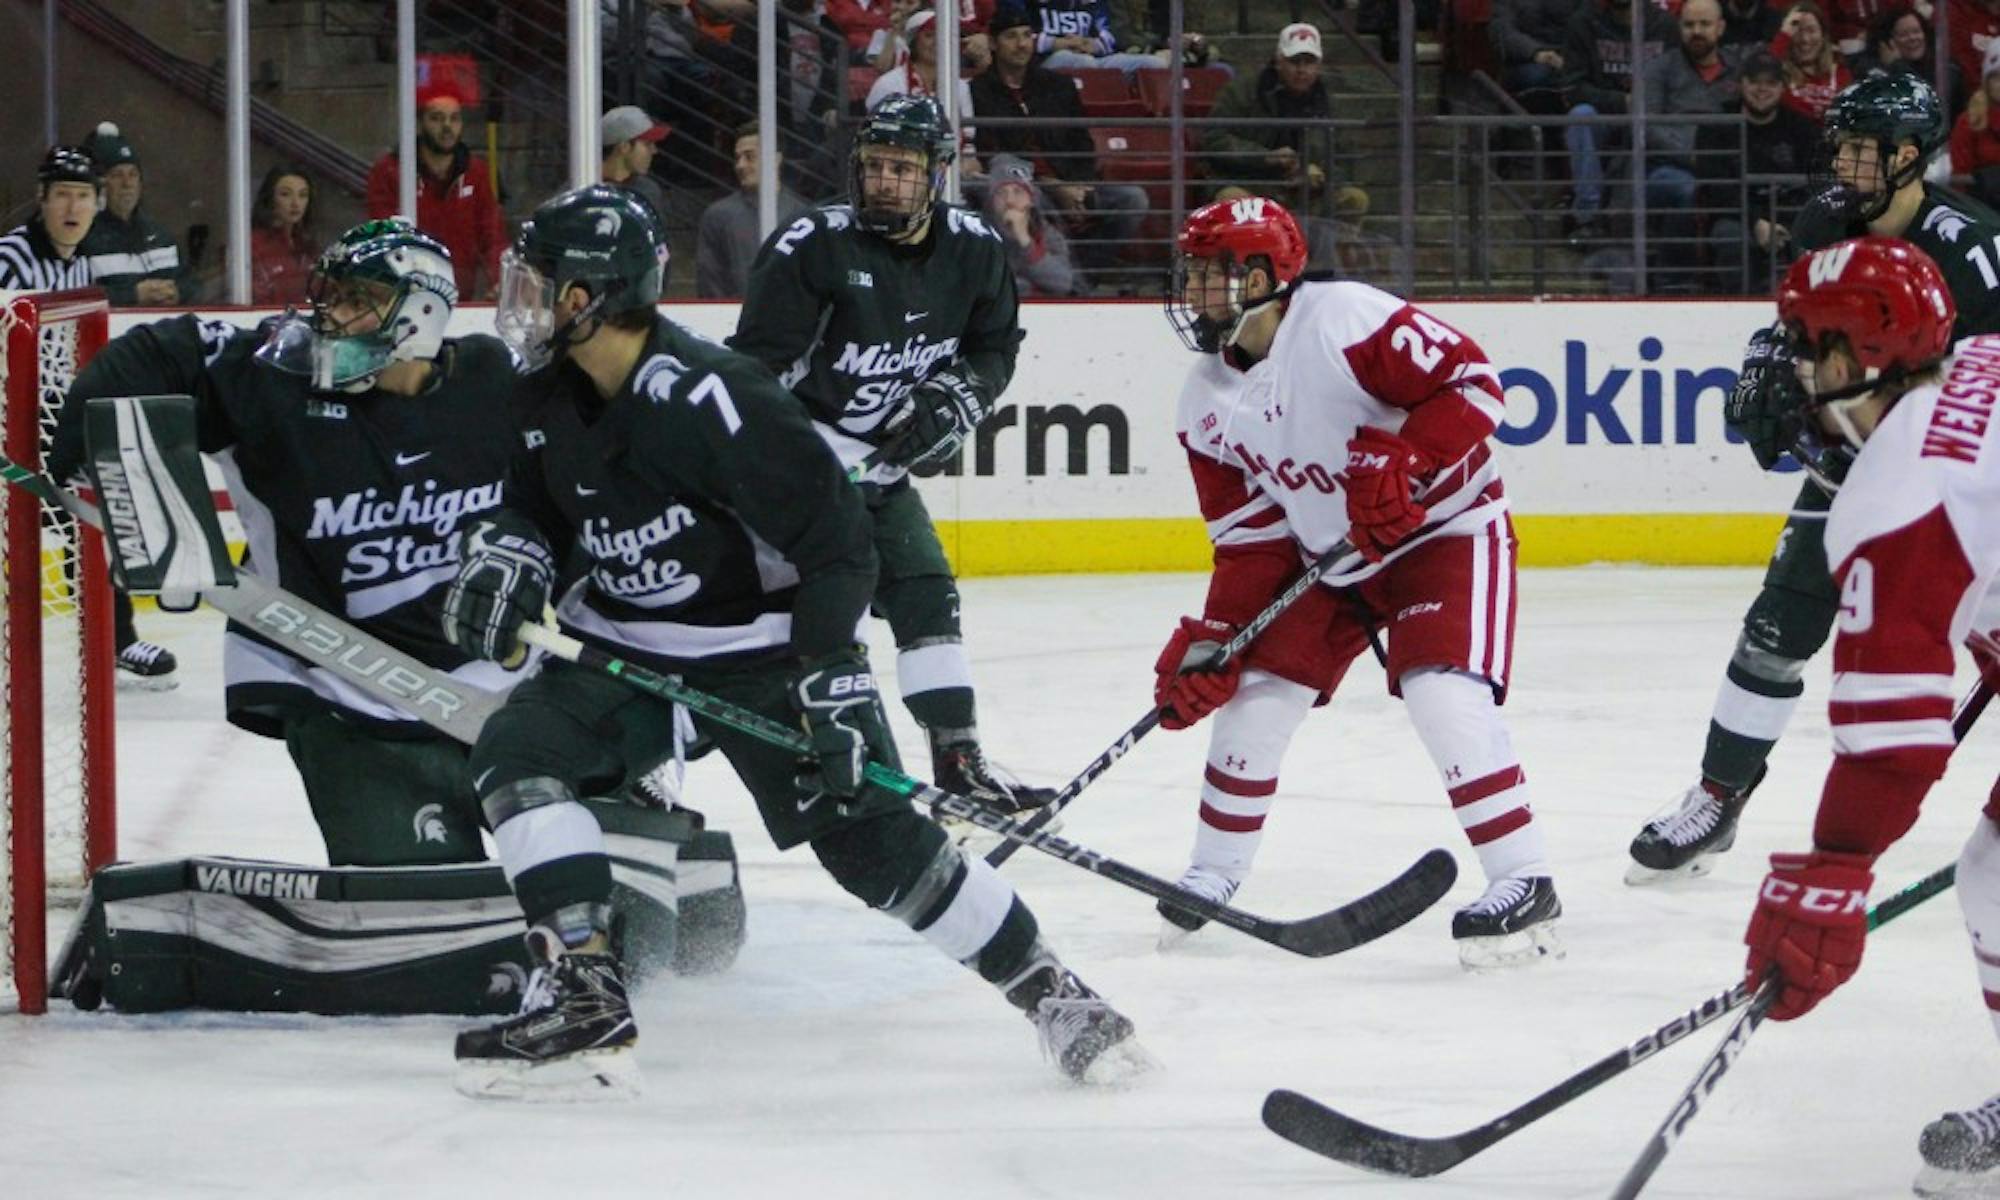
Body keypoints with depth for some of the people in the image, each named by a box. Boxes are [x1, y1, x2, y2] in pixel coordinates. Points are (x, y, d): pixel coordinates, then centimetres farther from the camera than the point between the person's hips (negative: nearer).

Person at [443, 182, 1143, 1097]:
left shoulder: (711, 399, -27)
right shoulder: (550, 393, -3)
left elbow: (833, 535, -25)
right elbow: (539, 497, 15)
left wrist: (832, 678, -30)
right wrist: (505, 550, -9)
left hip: (763, 648, -7)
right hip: (624, 639, 7)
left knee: (871, 838, -13)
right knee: (515, 753, -17)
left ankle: (1044, 987, 4)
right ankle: (583, 999, -17)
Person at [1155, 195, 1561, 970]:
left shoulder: (1345, 320, -25)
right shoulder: (1207, 403, -1)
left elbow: (1471, 382, -25)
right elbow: (1249, 540, 3)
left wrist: (1401, 464, -34)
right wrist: (1210, 641, -6)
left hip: (1445, 531, -8)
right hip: (1329, 558, 8)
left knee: (1443, 695, -24)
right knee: (1253, 696, 4)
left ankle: (1524, 886, -18)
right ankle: (1210, 878, 23)